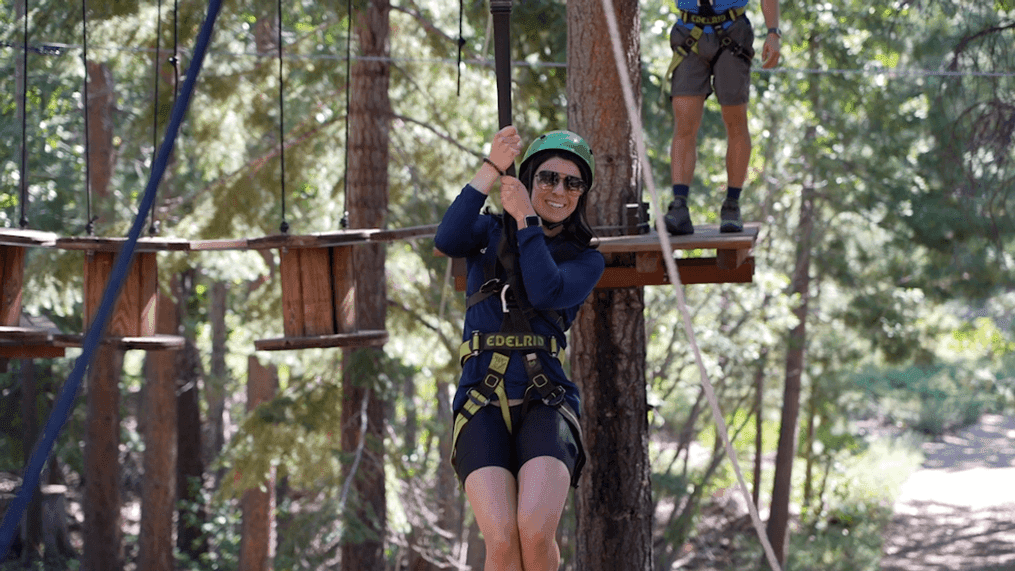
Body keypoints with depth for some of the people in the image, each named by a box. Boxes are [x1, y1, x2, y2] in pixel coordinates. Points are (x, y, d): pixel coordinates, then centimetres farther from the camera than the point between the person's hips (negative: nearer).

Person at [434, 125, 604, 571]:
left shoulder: (586, 260, 16)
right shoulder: (491, 234, 18)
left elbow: (547, 291, -6)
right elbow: (447, 241, -6)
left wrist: (525, 220, -3)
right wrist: (491, 169, -11)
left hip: (546, 402, 0)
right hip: (482, 403, 0)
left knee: (535, 532, -27)